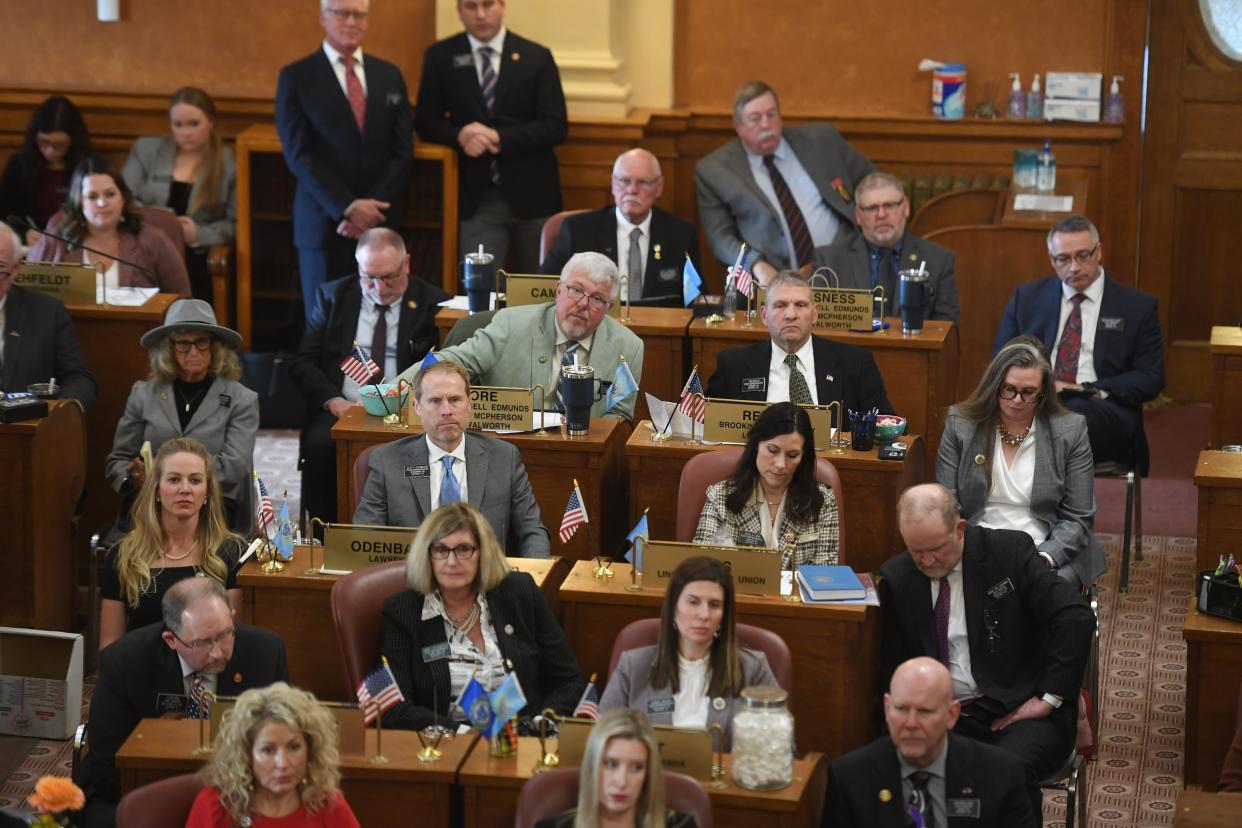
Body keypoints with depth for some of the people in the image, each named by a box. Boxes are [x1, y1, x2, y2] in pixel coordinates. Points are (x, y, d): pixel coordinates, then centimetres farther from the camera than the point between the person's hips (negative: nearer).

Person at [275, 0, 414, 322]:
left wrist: (371, 207, -7)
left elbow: (403, 151, 6)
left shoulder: (389, 75, 11)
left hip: (379, 222, 3)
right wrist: (347, 208, -14)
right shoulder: (296, 77, 1)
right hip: (324, 224, -3)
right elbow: (299, 155, -7)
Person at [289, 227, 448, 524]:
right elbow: (302, 363, 10)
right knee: (319, 444, -31)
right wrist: (333, 400, -9)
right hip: (342, 409, 2)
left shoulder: (434, 305, 6)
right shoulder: (333, 297, 11)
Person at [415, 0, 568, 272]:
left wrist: (499, 138, -18)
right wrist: (460, 135, -17)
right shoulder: (440, 56, 2)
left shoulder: (537, 56, 0)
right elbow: (426, 121, 5)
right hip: (476, 198, 0)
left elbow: (556, 126, -5)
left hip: (531, 195, 0)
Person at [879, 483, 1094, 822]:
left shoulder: (1010, 550, -4)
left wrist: (1049, 698, -14)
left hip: (1020, 710, -2)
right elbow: (892, 665, 13)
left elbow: (1076, 617, -12)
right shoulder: (897, 577, 6)